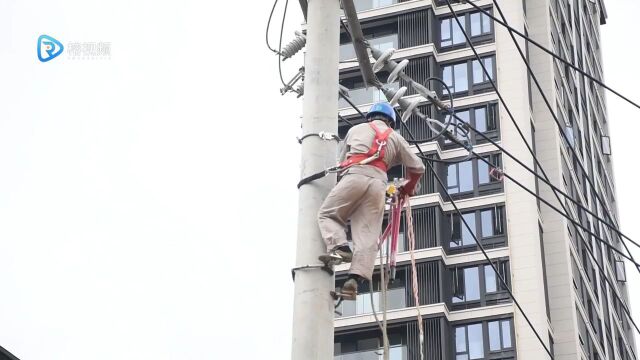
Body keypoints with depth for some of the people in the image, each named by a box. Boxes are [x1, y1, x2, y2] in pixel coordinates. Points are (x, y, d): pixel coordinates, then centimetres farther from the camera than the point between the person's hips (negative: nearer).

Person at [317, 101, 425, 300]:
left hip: (355, 175, -1)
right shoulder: (396, 138, 27)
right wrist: (409, 188, 43)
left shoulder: (356, 129, 26)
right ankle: (355, 278, -20)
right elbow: (418, 167, 26)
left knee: (328, 214, 11)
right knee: (367, 234, -4)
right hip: (378, 182, 1)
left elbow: (342, 158, 31)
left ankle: (339, 247, -15)